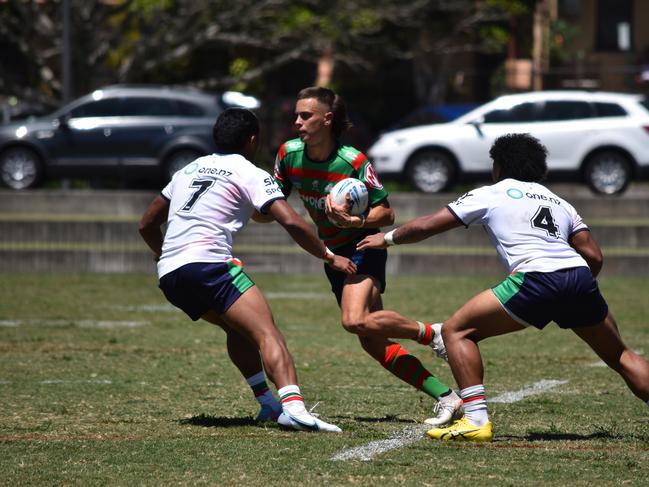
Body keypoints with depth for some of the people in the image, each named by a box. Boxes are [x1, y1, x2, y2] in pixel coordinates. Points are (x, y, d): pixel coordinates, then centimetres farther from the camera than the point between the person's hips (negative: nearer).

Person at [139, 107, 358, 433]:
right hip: (208, 263, -8)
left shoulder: (190, 169, 26)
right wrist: (329, 257, 3)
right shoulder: (250, 174, 5)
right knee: (266, 332, -17)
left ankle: (268, 405, 20)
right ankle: (293, 407, -38)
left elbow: (147, 225, 33)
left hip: (169, 275, 8)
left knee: (238, 328, 27)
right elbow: (291, 222, -7)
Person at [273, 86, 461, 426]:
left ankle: (430, 333, -8)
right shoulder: (289, 154, -5)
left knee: (355, 321, -30)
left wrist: (353, 221, -32)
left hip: (363, 248, -6)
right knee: (374, 344, -1)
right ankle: (445, 398, 3)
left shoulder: (354, 162, -20)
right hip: (333, 255, 6)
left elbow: (386, 214, -14)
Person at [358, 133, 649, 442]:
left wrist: (388, 238, 37)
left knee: (457, 331, 6)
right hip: (580, 278, 5)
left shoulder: (490, 195, 18)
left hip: (536, 279, -5)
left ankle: (476, 421, -8)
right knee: (619, 356, 21)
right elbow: (594, 256, 20)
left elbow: (427, 226, 21)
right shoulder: (559, 202, 29)